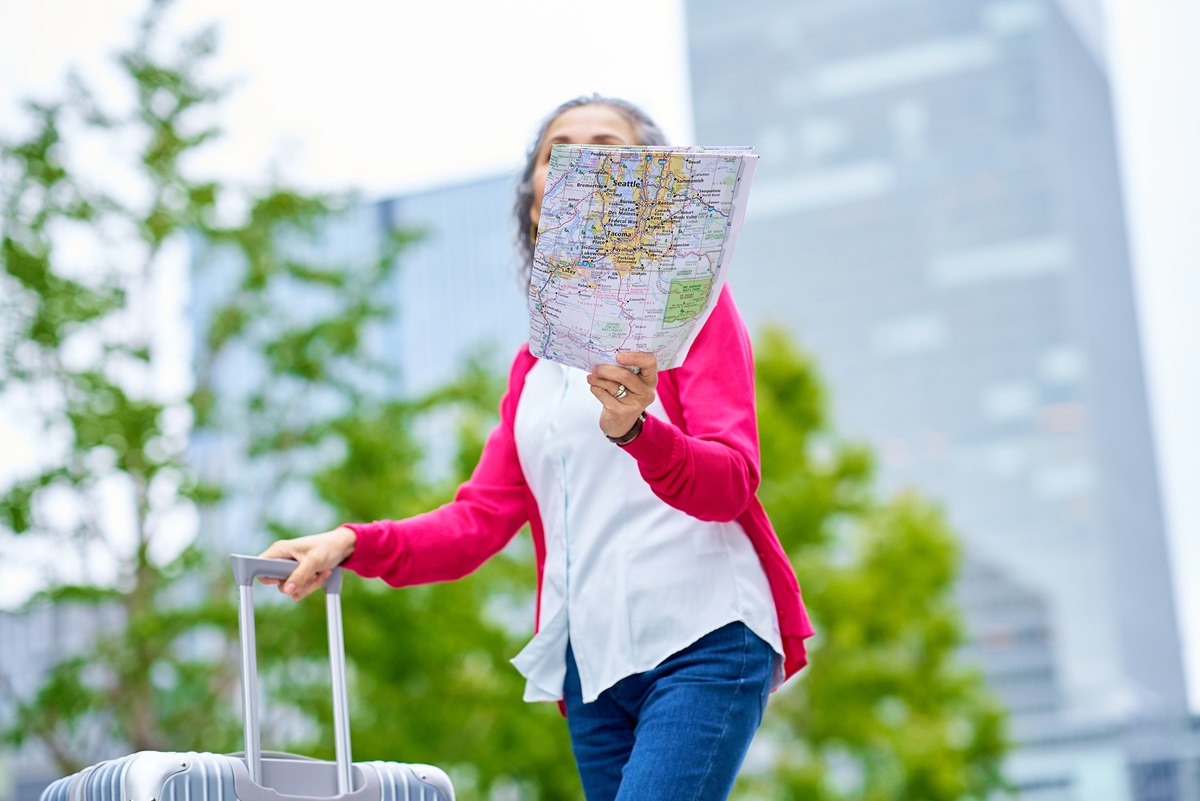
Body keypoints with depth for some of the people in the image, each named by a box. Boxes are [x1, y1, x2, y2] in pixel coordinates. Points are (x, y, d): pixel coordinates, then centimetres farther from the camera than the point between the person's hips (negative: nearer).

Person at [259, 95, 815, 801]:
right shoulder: (534, 364, 21)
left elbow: (730, 483, -7)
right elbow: (482, 517, 14)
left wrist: (635, 430, -27)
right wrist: (352, 543, -2)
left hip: (701, 643, -5)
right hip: (593, 664, 6)